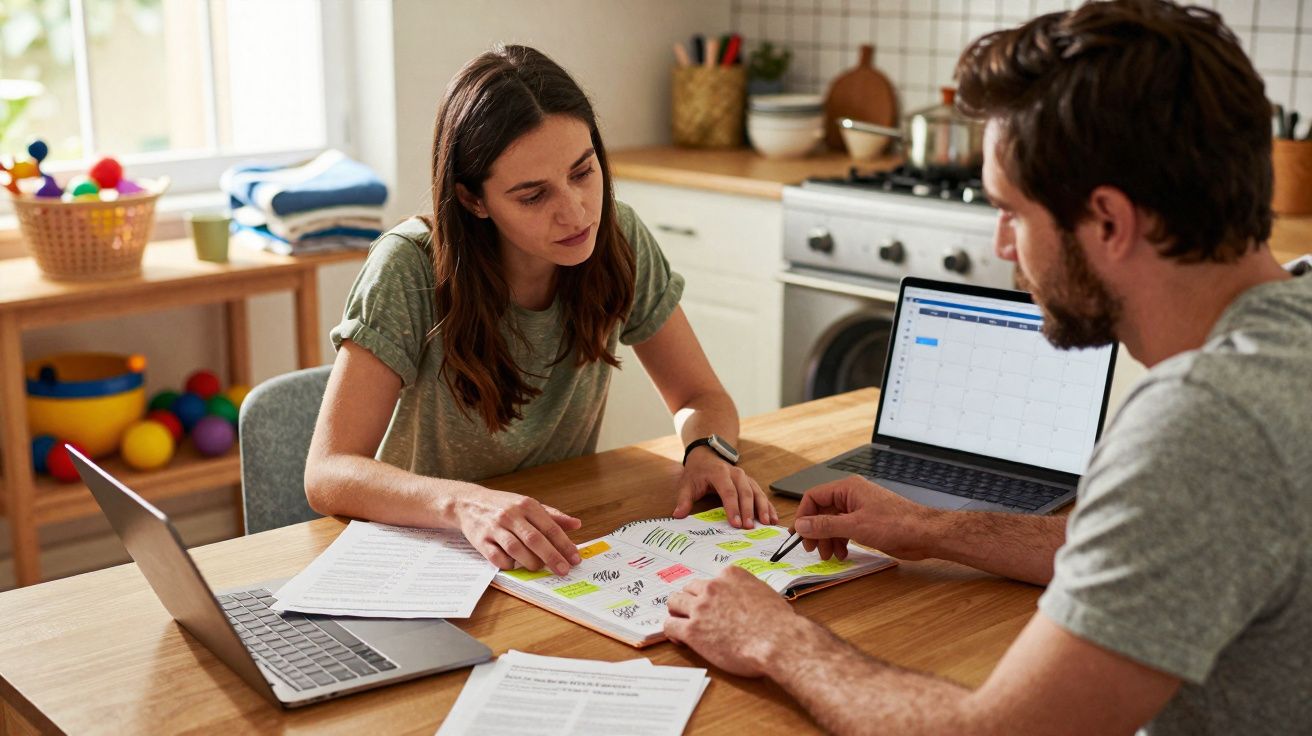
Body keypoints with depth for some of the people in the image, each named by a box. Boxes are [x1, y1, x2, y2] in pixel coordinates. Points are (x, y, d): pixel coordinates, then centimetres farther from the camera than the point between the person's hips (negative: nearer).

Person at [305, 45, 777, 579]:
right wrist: (464, 503, -43)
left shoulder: (619, 241, -8)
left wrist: (707, 453, -20)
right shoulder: (410, 270, -20)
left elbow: (700, 398, 4)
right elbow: (327, 474, -25)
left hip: (563, 550, 2)